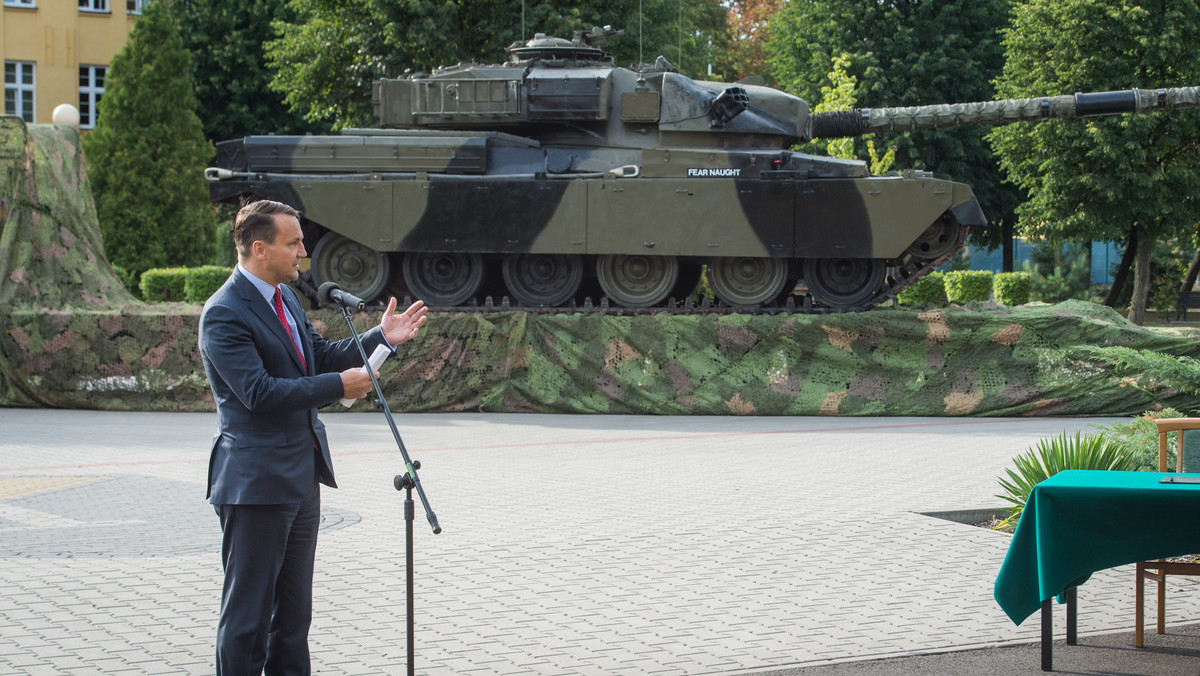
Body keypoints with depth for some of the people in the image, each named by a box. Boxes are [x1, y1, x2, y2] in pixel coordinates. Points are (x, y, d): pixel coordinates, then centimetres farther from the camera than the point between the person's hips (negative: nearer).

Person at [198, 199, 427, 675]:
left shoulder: (284, 297, 11)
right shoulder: (224, 314, -18)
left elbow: (320, 356, 21)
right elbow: (260, 392, -24)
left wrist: (381, 338, 9)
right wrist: (339, 385, -21)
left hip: (301, 476, 10)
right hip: (256, 480, -10)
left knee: (293, 608, 18)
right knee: (248, 609, -2)